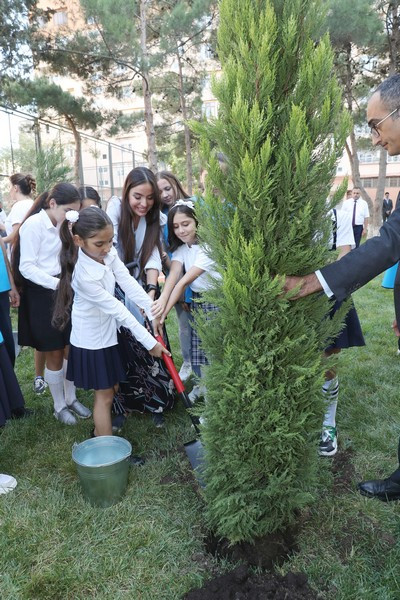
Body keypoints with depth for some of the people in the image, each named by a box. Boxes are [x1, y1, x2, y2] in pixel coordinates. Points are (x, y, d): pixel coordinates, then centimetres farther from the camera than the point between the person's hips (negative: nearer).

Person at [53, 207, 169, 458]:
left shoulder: (109, 253, -11)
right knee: (104, 395, 5)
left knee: (109, 389, 22)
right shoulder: (84, 275, -33)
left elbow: (129, 283, -14)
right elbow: (117, 309, -30)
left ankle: (99, 432, 43)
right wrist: (149, 342, -24)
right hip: (93, 340, -8)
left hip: (108, 333, 8)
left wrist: (153, 312, -24)